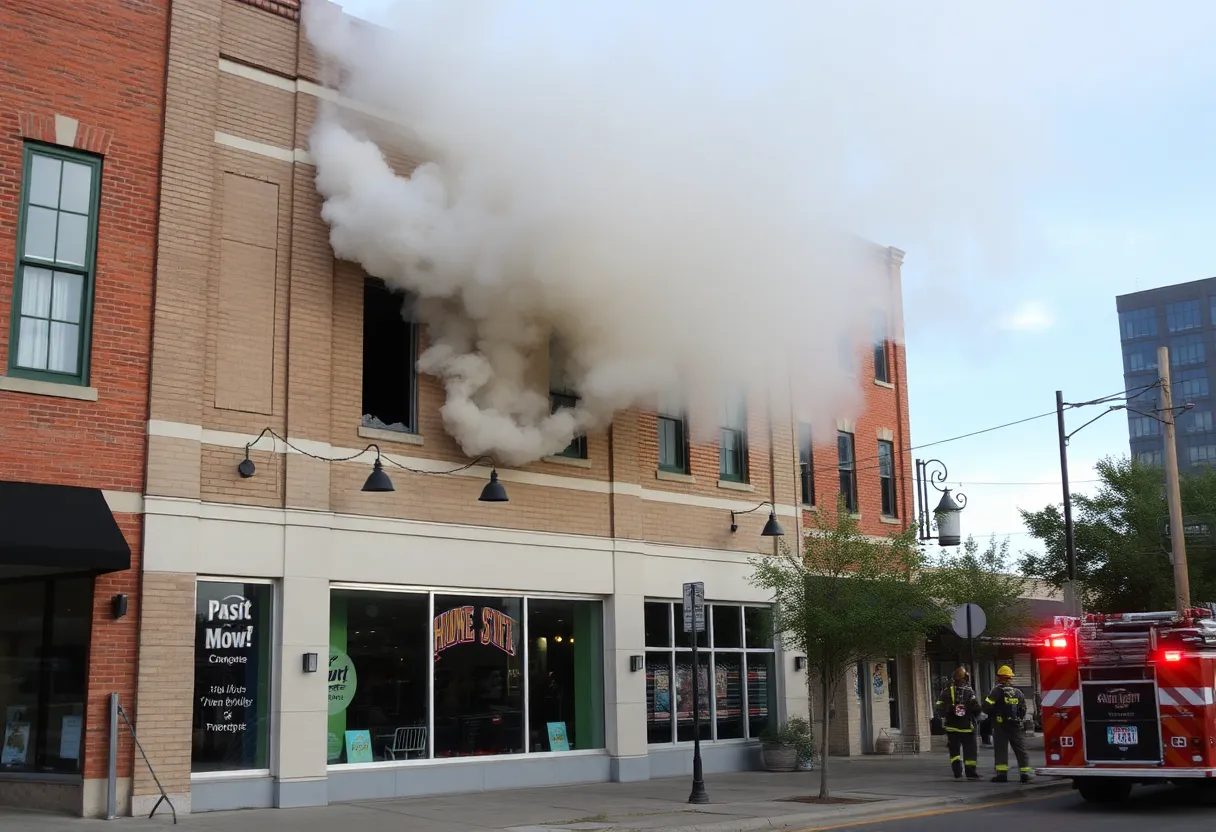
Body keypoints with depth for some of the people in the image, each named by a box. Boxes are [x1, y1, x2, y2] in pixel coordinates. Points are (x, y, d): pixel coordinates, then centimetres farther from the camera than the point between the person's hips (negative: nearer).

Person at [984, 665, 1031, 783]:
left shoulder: (997, 691, -9)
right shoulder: (1018, 693, 8)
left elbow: (987, 707, -13)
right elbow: (1023, 710, 14)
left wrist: (992, 714, 7)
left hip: (1001, 725, -4)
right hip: (1016, 725, 4)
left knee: (1001, 749, 0)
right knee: (1021, 749, 7)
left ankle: (1002, 774, -6)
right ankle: (1025, 773, 1)